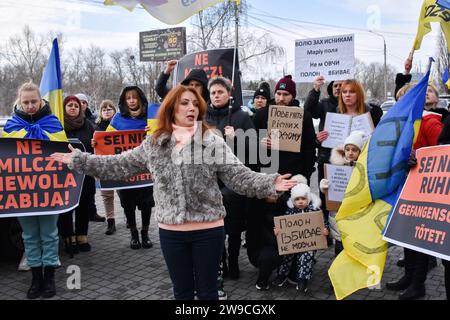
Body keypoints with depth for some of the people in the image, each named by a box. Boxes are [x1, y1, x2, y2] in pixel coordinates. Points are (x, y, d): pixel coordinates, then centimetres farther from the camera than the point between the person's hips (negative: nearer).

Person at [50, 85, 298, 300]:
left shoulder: (213, 143, -4)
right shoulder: (153, 144, 4)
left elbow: (239, 176, -8)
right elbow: (119, 165, 11)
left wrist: (270, 184, -23)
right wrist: (79, 160, 10)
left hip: (208, 230, -2)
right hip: (171, 232, 3)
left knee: (207, 290, 12)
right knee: (182, 290, 18)